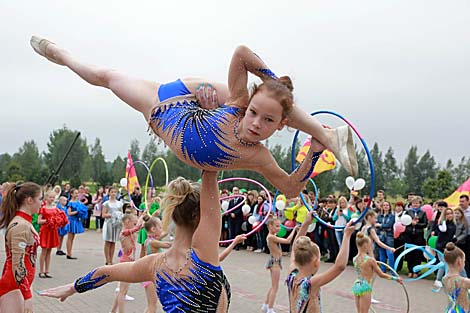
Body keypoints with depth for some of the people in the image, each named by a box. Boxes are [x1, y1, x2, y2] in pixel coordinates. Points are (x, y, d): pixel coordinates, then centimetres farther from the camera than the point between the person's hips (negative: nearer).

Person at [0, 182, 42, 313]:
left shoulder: (25, 222, 10)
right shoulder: (20, 226, -18)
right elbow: (18, 264, -21)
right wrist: (27, 297, -22)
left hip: (19, 285, 9)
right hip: (13, 289, -9)